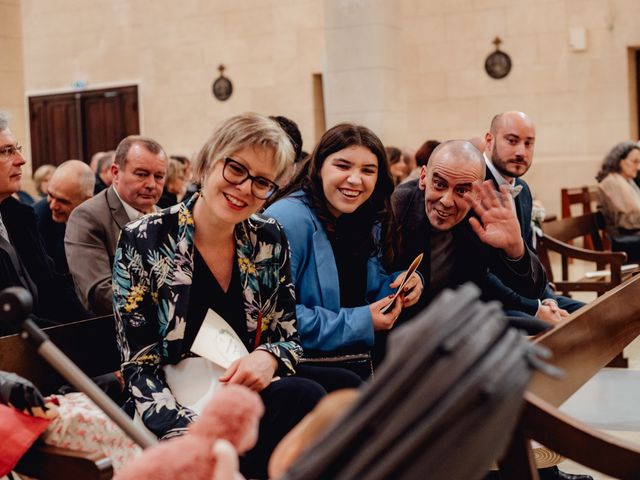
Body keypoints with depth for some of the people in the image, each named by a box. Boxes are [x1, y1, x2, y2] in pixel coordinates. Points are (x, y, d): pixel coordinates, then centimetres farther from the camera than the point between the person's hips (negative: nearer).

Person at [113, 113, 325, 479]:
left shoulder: (270, 241, 4)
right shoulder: (144, 242, -7)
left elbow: (289, 339, 10)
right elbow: (140, 367, -8)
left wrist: (269, 357, -15)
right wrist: (189, 433, -25)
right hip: (175, 415, -4)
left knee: (305, 395, -30)